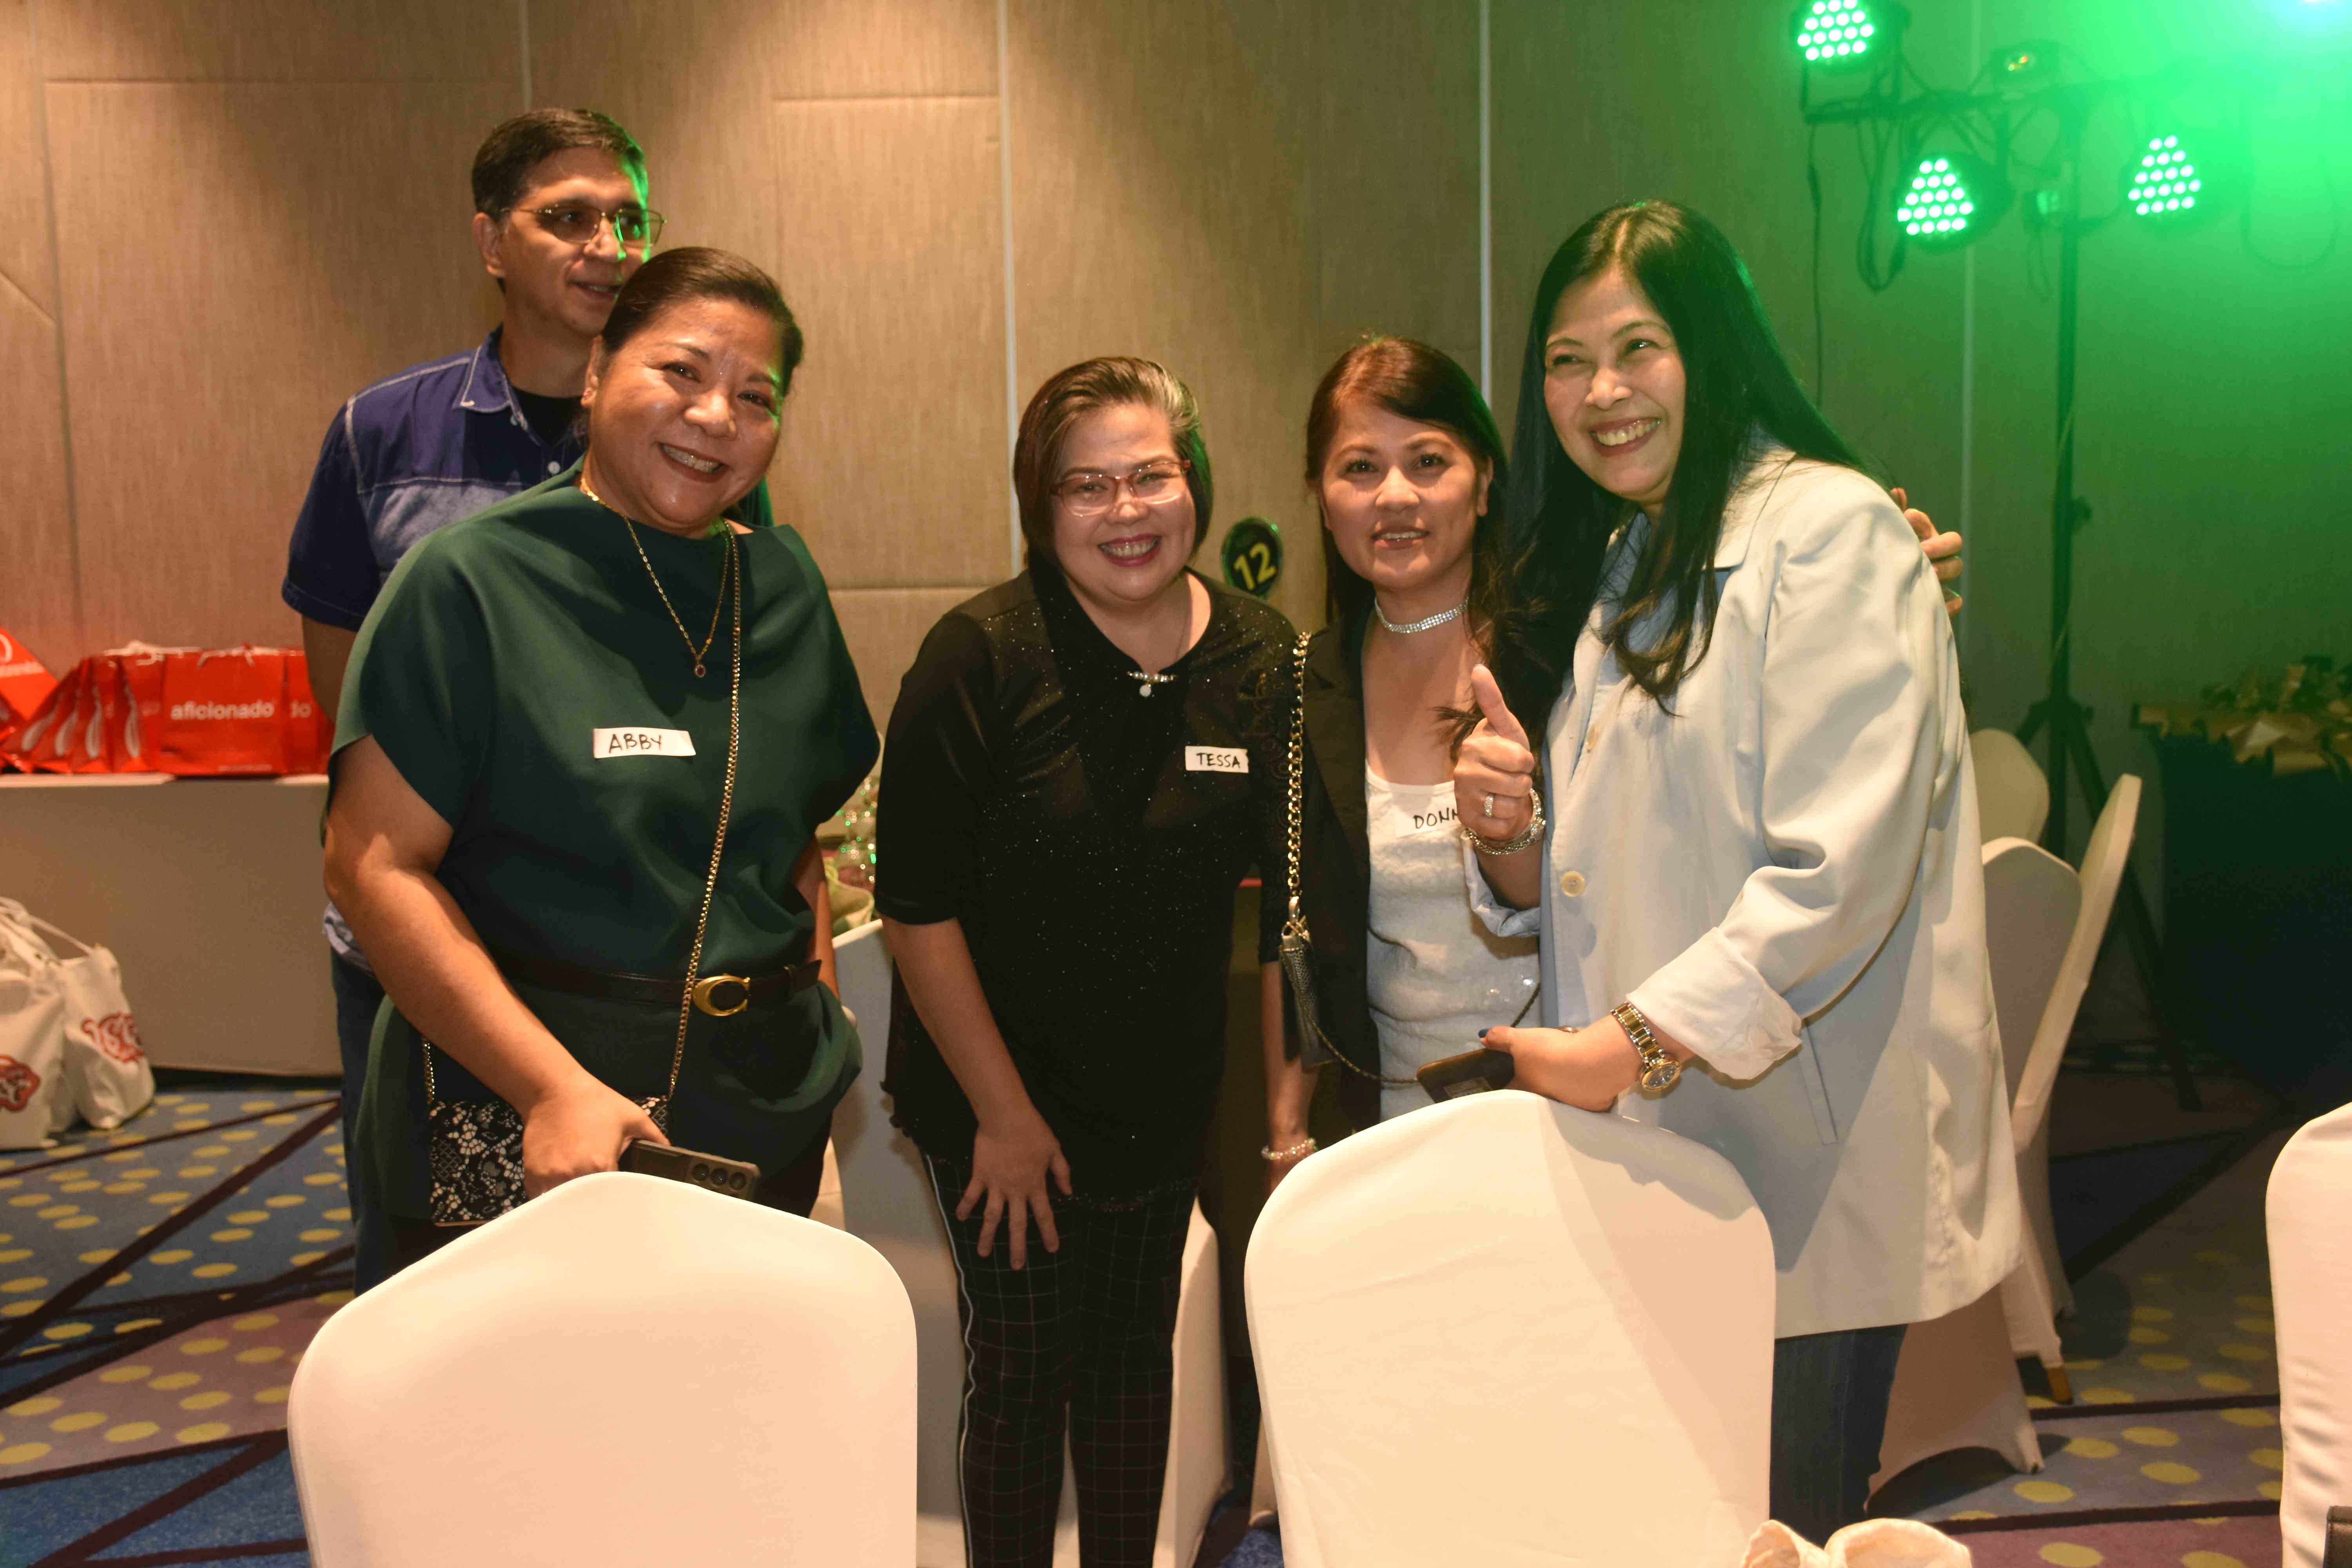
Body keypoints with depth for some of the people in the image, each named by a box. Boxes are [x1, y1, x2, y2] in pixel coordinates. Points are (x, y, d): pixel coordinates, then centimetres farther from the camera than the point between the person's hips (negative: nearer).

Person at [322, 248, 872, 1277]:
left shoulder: (783, 583, 9)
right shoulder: (471, 580, -8)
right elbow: (372, 864, -13)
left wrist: (821, 1024, 7)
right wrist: (556, 1088, -21)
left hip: (765, 1117, 5)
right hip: (515, 1120, -5)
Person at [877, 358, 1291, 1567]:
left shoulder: (1261, 658, -4)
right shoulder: (984, 655, -16)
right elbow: (917, 908, -14)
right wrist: (1004, 1115, -12)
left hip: (1170, 1099, 3)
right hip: (1000, 1106, -3)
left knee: (1134, 1363, 18)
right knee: (1021, 1376, 8)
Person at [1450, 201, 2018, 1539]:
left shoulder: (1829, 529, -9)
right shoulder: (1602, 566, 15)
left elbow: (1842, 869, -19)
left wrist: (1635, 1044, -19)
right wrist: (1508, 835, -4)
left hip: (1803, 1169, -7)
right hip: (1637, 1164, 7)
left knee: (1779, 1528, 3)